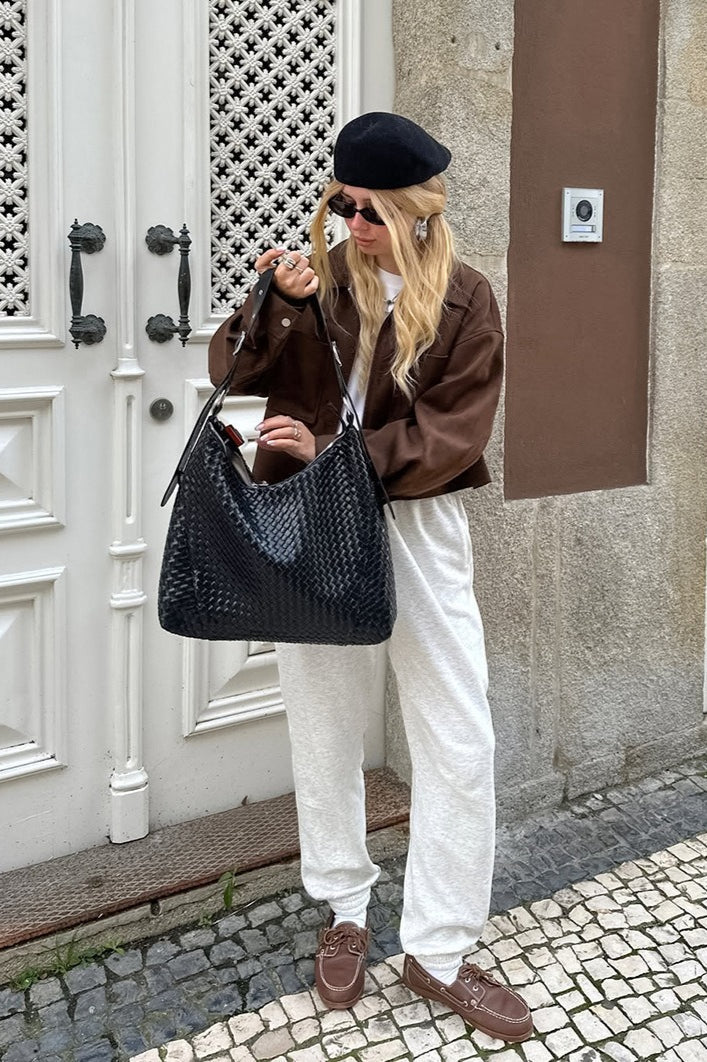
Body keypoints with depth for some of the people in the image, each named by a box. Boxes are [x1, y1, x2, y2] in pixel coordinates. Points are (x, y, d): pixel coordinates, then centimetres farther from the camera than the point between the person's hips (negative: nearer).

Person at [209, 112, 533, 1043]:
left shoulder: (466, 301, -4)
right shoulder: (319, 276, 0)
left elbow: (453, 433, -11)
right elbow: (234, 371, -2)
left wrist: (333, 452, -21)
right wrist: (275, 306, -21)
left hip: (418, 525, -1)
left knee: (460, 741, 1)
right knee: (324, 728, 12)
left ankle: (439, 951, 18)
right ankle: (346, 914, 34)